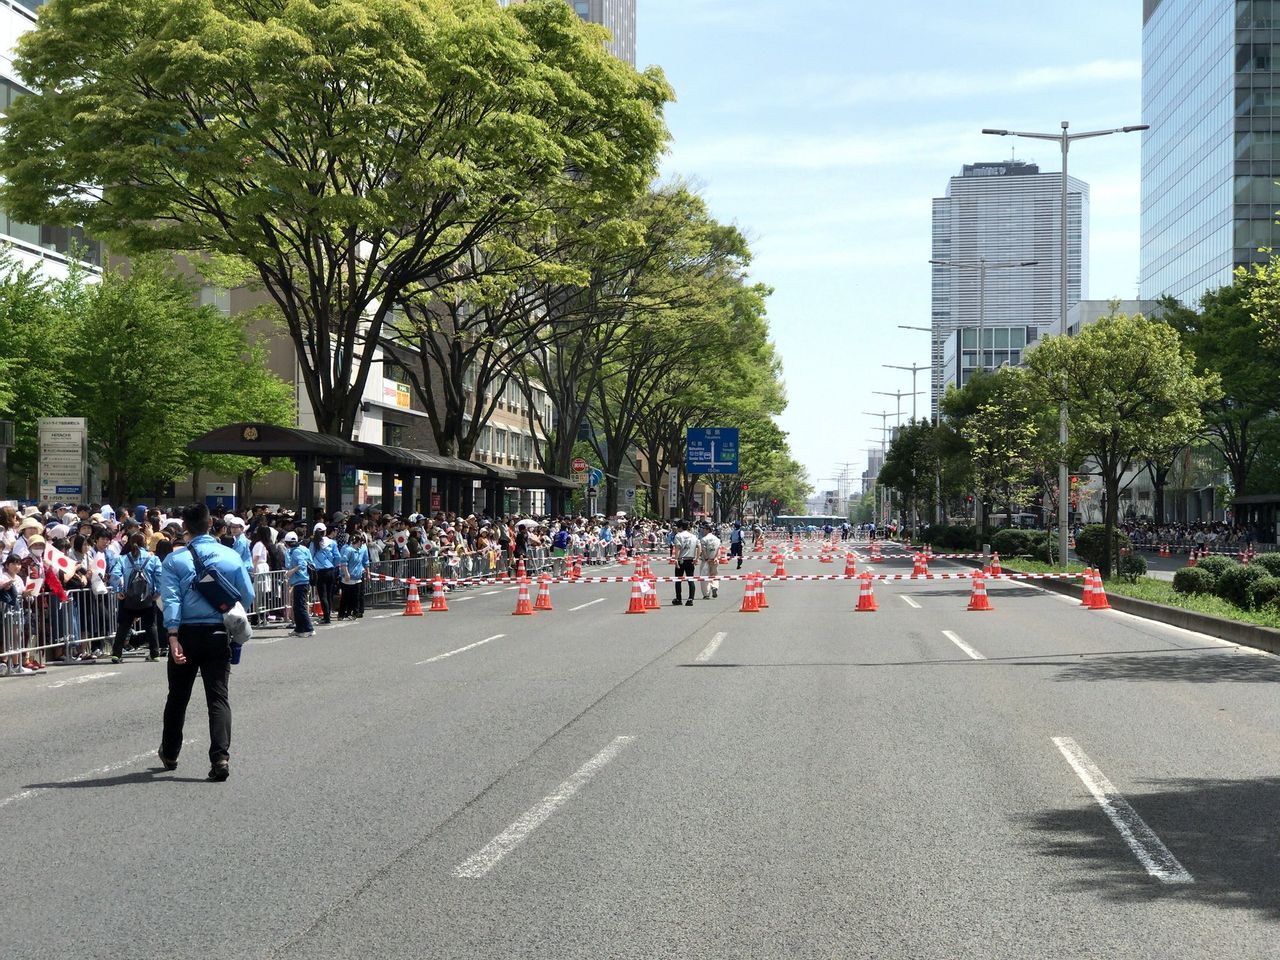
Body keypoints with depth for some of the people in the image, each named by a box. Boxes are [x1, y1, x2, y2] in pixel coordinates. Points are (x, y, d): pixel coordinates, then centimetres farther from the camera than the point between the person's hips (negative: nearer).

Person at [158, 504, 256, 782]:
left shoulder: (174, 560, -5)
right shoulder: (231, 556, 0)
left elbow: (171, 600, -13)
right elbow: (248, 596, 2)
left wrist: (173, 636, -17)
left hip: (187, 633, -1)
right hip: (219, 634, 1)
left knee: (178, 696, 15)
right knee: (218, 696, 1)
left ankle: (169, 754, 31)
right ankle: (220, 757, -14)